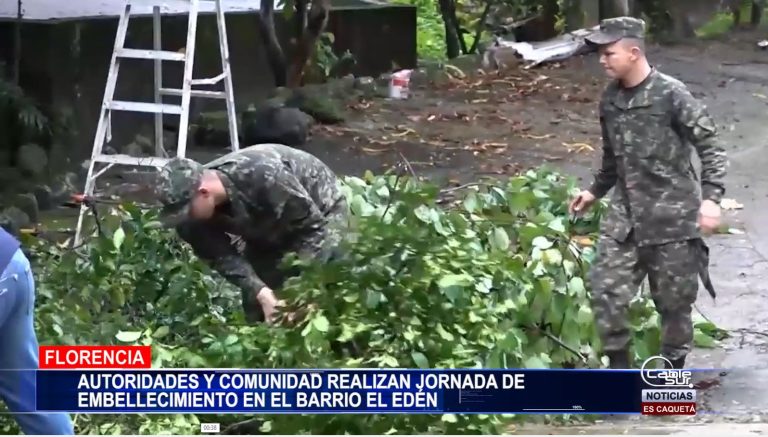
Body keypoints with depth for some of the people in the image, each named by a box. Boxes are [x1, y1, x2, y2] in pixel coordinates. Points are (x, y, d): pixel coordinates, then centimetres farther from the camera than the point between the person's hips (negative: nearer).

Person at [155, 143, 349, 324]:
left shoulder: (263, 177, -43)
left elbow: (313, 227, -33)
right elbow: (222, 257, -18)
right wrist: (261, 292, -33)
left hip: (322, 210, -6)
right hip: (269, 230, 6)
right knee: (255, 304, 0)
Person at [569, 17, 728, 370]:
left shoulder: (671, 94, -14)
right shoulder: (610, 99, 6)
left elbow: (710, 146, -12)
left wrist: (710, 197, -23)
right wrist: (595, 191, 28)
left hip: (672, 214, -5)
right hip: (625, 212, 5)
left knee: (674, 301, 4)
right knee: (606, 290, -4)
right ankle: (619, 368, 10)